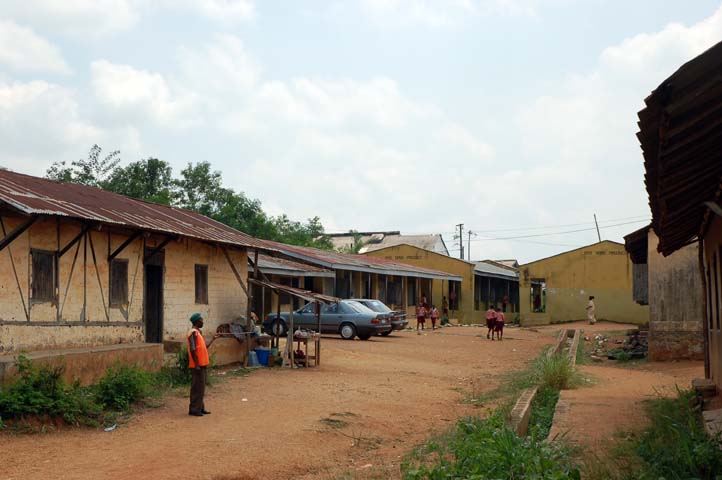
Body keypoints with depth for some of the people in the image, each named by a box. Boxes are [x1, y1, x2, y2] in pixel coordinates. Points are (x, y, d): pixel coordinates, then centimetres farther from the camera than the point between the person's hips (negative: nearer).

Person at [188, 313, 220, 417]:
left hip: (202, 365, 10)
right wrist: (196, 365, -22)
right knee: (197, 387, -5)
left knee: (201, 387, 14)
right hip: (197, 365, -10)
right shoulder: (193, 332, -14)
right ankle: (194, 409, 0)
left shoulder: (198, 332, 16)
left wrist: (213, 338, 22)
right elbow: (192, 349, -20)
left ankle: (200, 408, 20)